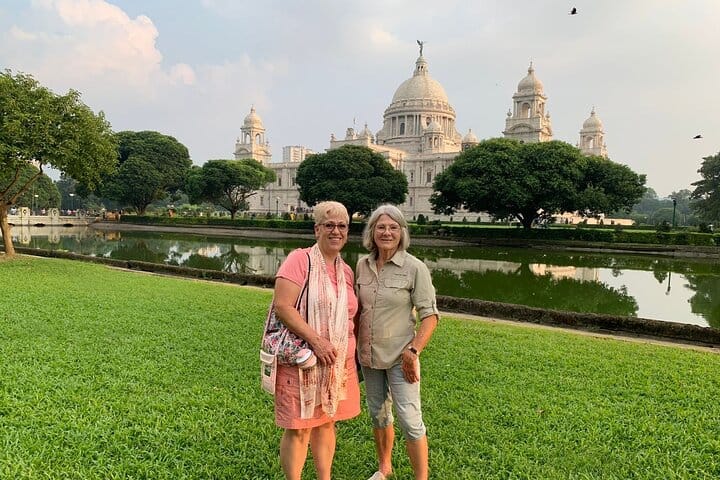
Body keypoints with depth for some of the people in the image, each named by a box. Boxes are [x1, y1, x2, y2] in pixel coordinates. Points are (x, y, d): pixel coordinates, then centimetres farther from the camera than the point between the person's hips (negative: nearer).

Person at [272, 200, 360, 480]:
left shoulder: (346, 271, 10)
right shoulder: (300, 260, -10)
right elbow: (282, 306, -19)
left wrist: (352, 355, 13)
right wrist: (315, 340, -23)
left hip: (338, 363, 6)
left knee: (327, 423, 17)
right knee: (298, 428, 4)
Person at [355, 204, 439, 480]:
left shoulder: (414, 268, -13)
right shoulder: (363, 265, 1)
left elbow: (430, 315, -12)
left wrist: (414, 351, -20)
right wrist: (353, 344, 10)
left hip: (399, 356, -5)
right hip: (369, 354, 5)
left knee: (410, 420, -3)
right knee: (378, 414, 19)